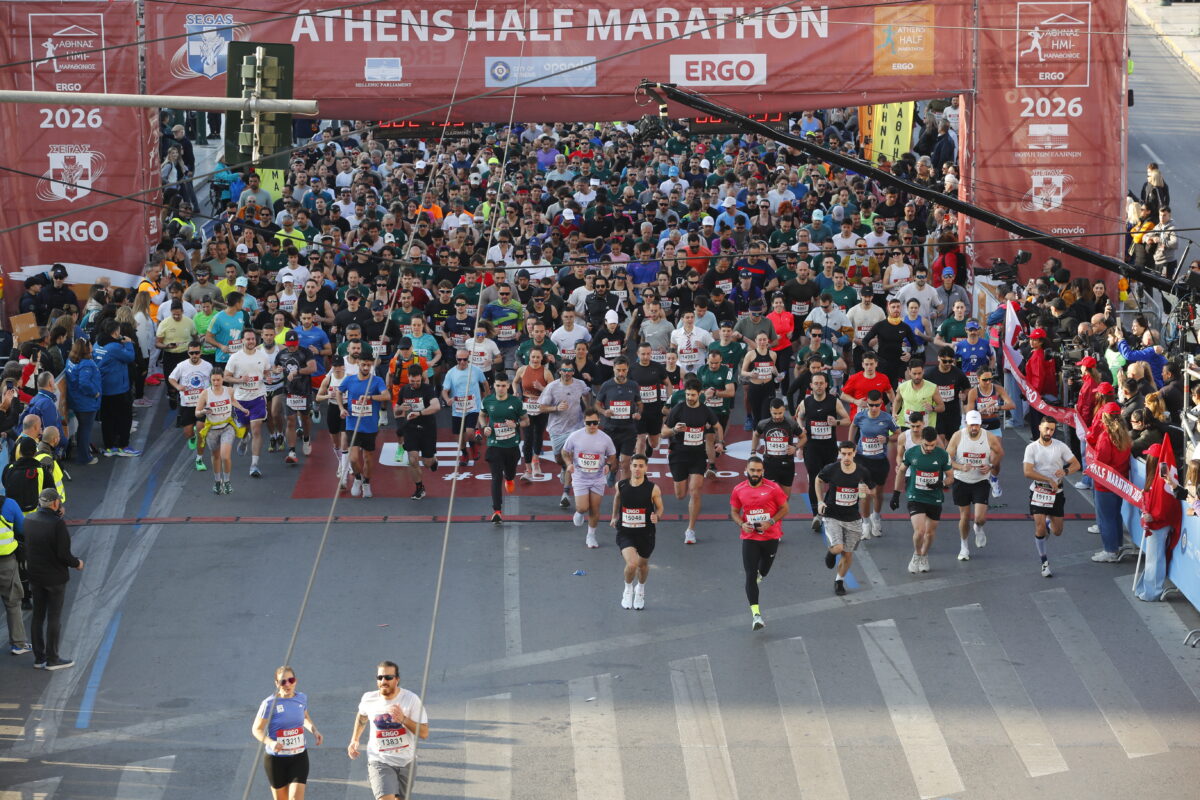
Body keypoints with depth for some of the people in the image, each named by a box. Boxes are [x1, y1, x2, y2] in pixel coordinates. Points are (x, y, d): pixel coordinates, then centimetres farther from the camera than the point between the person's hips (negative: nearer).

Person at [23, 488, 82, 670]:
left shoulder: (28, 520, -3)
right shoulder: (58, 524, -22)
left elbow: (25, 548, 6)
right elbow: (63, 554, -21)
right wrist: (77, 563, -2)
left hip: (35, 576, 6)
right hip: (55, 578, -6)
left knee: (38, 616, 15)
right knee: (54, 617, 4)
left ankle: (38, 657, 21)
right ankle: (52, 659, 10)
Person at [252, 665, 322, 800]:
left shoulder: (302, 698, 0)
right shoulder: (270, 703, -16)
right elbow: (256, 729, -12)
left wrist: (314, 730, 1)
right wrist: (270, 742, -30)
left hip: (299, 758, 3)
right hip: (276, 758, -2)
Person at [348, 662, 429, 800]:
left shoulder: (411, 699, -13)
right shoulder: (369, 699, -6)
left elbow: (424, 733, -15)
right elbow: (362, 715, 20)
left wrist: (404, 719, -29)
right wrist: (354, 740, 18)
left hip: (405, 761, 1)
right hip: (379, 761, -1)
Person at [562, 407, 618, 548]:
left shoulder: (605, 439, -5)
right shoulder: (575, 436, -8)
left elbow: (612, 457, 7)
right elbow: (565, 452, 6)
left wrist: (609, 465, -15)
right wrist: (569, 463, -13)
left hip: (597, 478, 1)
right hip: (580, 477, -1)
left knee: (595, 509, 3)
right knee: (583, 507, -11)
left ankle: (591, 536, 21)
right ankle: (579, 513, 28)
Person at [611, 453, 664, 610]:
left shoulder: (653, 489, -13)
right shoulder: (621, 486, -8)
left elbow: (660, 507, 1)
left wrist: (657, 516, -21)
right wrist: (614, 516, 28)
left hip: (646, 533, 1)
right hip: (625, 532, -1)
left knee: (643, 564, 20)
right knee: (632, 563, -22)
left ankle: (640, 589, 52)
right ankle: (628, 590, 9)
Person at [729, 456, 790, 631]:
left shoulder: (772, 488, -9)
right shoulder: (739, 490, -2)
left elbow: (784, 508, -1)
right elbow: (734, 512, 10)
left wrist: (770, 522, -16)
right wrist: (741, 524, -11)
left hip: (771, 536, 0)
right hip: (749, 537, 0)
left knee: (764, 570, 19)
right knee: (750, 576, -11)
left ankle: (759, 575, 58)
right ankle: (756, 614, -14)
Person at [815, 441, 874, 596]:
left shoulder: (862, 472, -8)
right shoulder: (831, 469, -12)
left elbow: (871, 492, 7)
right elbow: (819, 480, 9)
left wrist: (865, 492, -17)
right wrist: (820, 501, 0)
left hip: (853, 519, 2)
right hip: (832, 517, -2)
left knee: (848, 554, 7)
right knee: (837, 548, -19)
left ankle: (839, 580, 32)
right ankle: (831, 552, 19)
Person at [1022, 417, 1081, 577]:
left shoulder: (1061, 446, -1)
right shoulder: (1032, 448, -5)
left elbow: (1076, 464, 1)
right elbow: (1028, 472, -13)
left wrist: (1065, 471, -20)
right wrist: (1049, 480, -19)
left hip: (1056, 492, 2)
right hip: (1038, 491, -2)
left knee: (1057, 532, 6)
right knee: (1040, 529, -10)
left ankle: (1049, 521, 42)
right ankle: (1044, 562, 5)